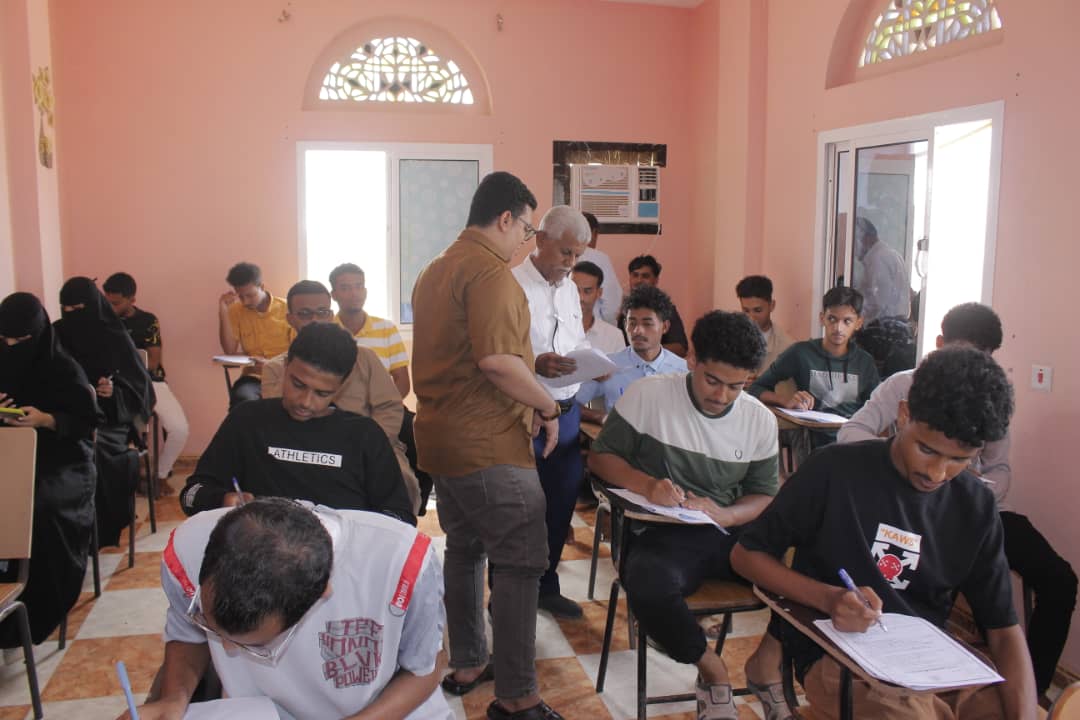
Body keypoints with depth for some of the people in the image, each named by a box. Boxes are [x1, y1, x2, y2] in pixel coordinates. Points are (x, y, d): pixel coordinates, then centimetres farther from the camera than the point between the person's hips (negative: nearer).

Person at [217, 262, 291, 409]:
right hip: (254, 377, 2)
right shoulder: (236, 311, 7)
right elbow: (230, 351, 0)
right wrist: (223, 312, -6)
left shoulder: (286, 309, -2)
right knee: (242, 400, -34)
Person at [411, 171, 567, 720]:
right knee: (520, 565, -4)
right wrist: (547, 407, -13)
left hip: (442, 437, 10)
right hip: (489, 444, -10)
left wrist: (531, 364, 22)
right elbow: (496, 359, -26)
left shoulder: (435, 269, 15)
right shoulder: (490, 270, -16)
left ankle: (466, 665, 31)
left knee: (464, 550, 19)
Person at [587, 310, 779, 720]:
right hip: (665, 533, -3)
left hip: (731, 532, 3)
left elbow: (766, 496, 9)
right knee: (648, 587, -36)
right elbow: (600, 456, -1)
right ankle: (712, 670, -7)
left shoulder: (760, 420, 5)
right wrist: (647, 485, -22)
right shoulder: (648, 395, -6)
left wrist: (724, 515, -14)